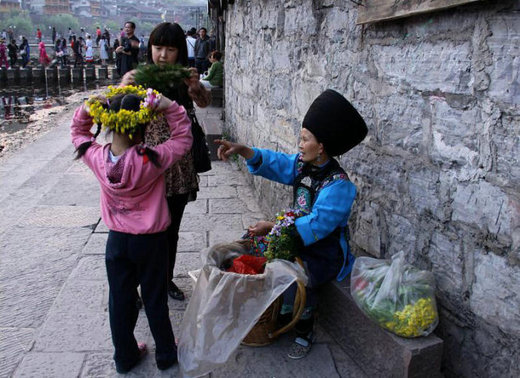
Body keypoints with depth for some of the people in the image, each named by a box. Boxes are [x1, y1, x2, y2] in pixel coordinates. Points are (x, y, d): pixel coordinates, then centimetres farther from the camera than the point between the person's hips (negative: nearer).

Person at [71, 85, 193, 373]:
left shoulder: (97, 157, -15)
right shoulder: (151, 160, -25)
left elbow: (78, 132, 7)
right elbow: (183, 138, -10)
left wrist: (87, 108, -6)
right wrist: (169, 107, -16)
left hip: (117, 241, 3)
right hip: (151, 241, -2)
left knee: (120, 301, 19)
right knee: (155, 301, 15)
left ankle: (125, 357, 35)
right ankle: (165, 355, 33)